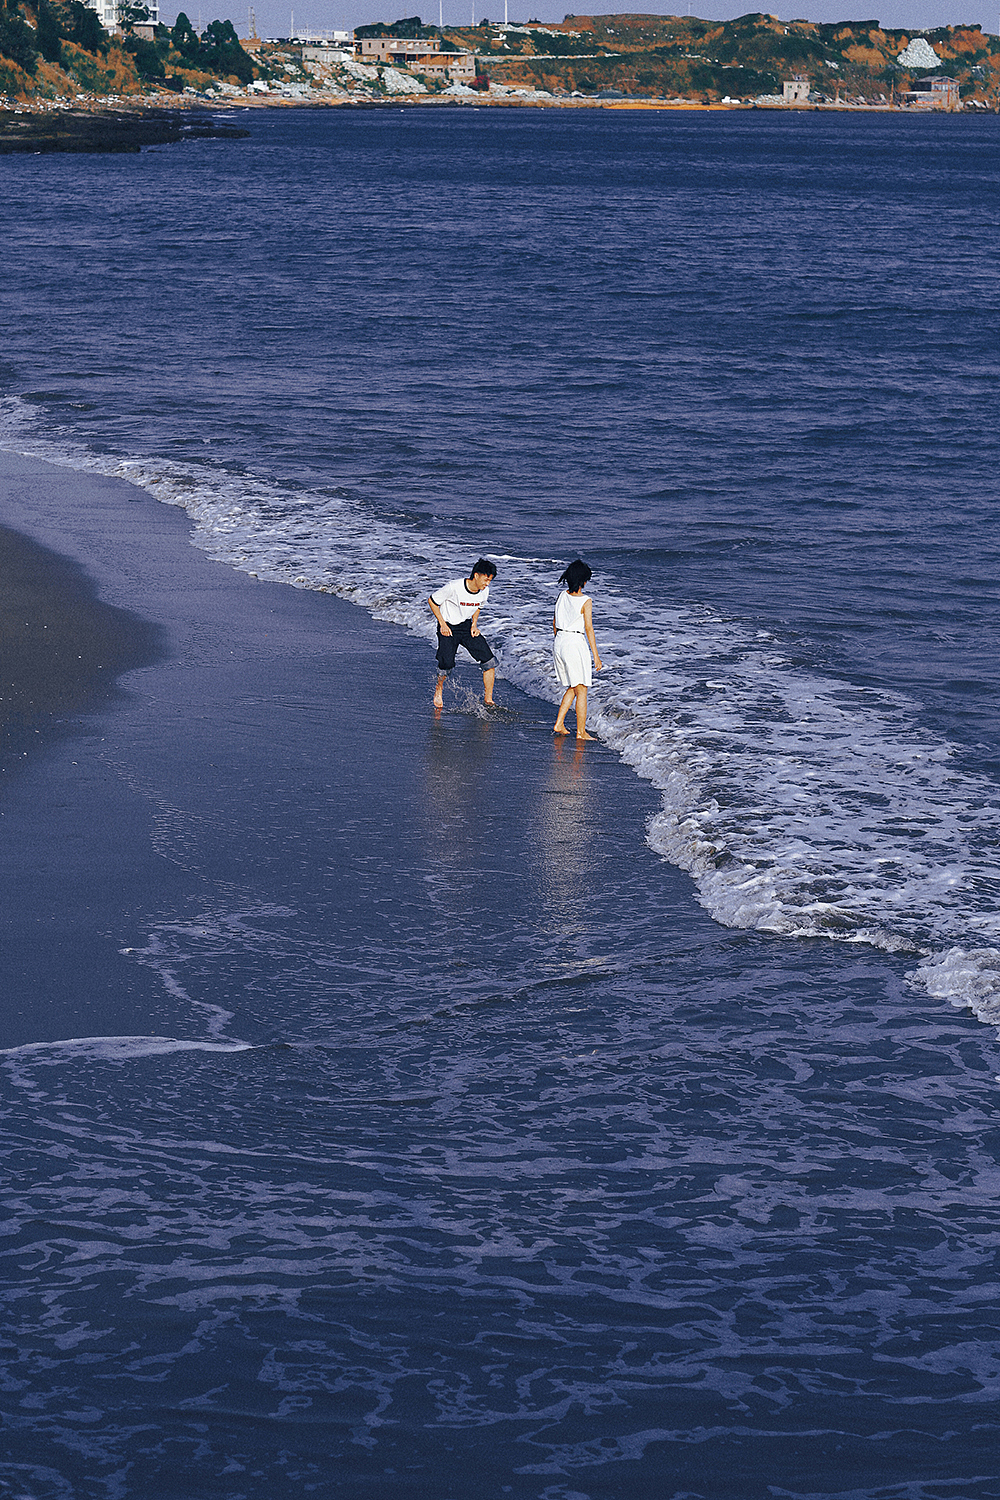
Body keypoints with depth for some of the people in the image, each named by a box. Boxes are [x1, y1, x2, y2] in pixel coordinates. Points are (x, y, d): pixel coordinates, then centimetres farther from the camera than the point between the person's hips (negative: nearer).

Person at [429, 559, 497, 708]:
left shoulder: (484, 591, -9)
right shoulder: (454, 587, -26)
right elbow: (432, 601, -13)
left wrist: (474, 624, 0)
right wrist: (442, 624, -15)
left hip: (467, 627, 5)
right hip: (448, 628, -5)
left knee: (489, 661, -9)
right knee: (446, 664, -14)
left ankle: (488, 700, 2)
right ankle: (439, 690, 20)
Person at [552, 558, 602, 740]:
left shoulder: (561, 596, 4)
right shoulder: (585, 602, -13)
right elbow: (589, 629, -13)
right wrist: (596, 656, -8)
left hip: (559, 642, 6)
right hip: (575, 643, -6)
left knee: (572, 688, 20)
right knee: (581, 690, 2)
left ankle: (559, 724, 15)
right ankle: (581, 732, 4)